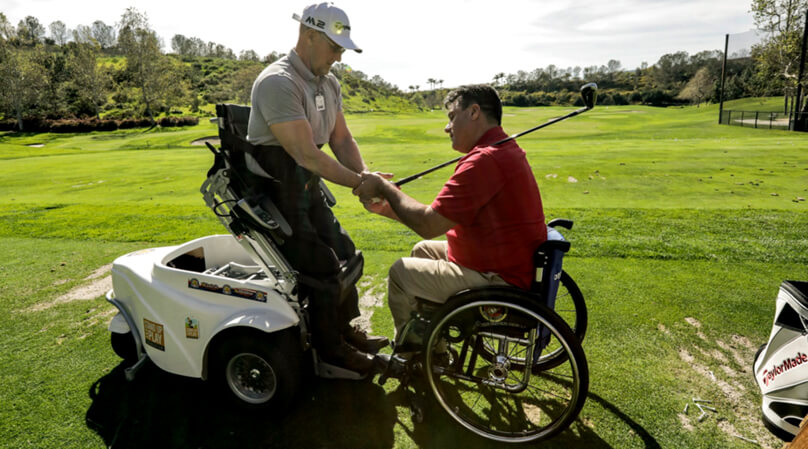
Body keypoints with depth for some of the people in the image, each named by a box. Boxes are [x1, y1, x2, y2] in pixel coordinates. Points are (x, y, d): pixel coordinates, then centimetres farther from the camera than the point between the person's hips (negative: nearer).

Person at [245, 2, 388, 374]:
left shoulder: (328, 83, 7)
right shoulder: (278, 83, -23)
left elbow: (341, 139, 6)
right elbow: (306, 154, -29)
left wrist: (364, 177, -11)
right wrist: (358, 182, -25)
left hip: (308, 189, 9)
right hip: (276, 193, -9)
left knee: (345, 254, 14)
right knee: (322, 269, -6)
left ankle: (346, 330, 33)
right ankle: (330, 348, 16)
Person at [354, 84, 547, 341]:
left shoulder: (484, 161, -26)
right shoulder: (504, 150, 9)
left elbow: (428, 225, -24)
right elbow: (441, 218, 8)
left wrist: (385, 187, -10)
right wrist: (386, 207, 3)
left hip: (500, 280, -10)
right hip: (513, 263, 11)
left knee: (401, 272, -2)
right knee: (423, 251, 21)